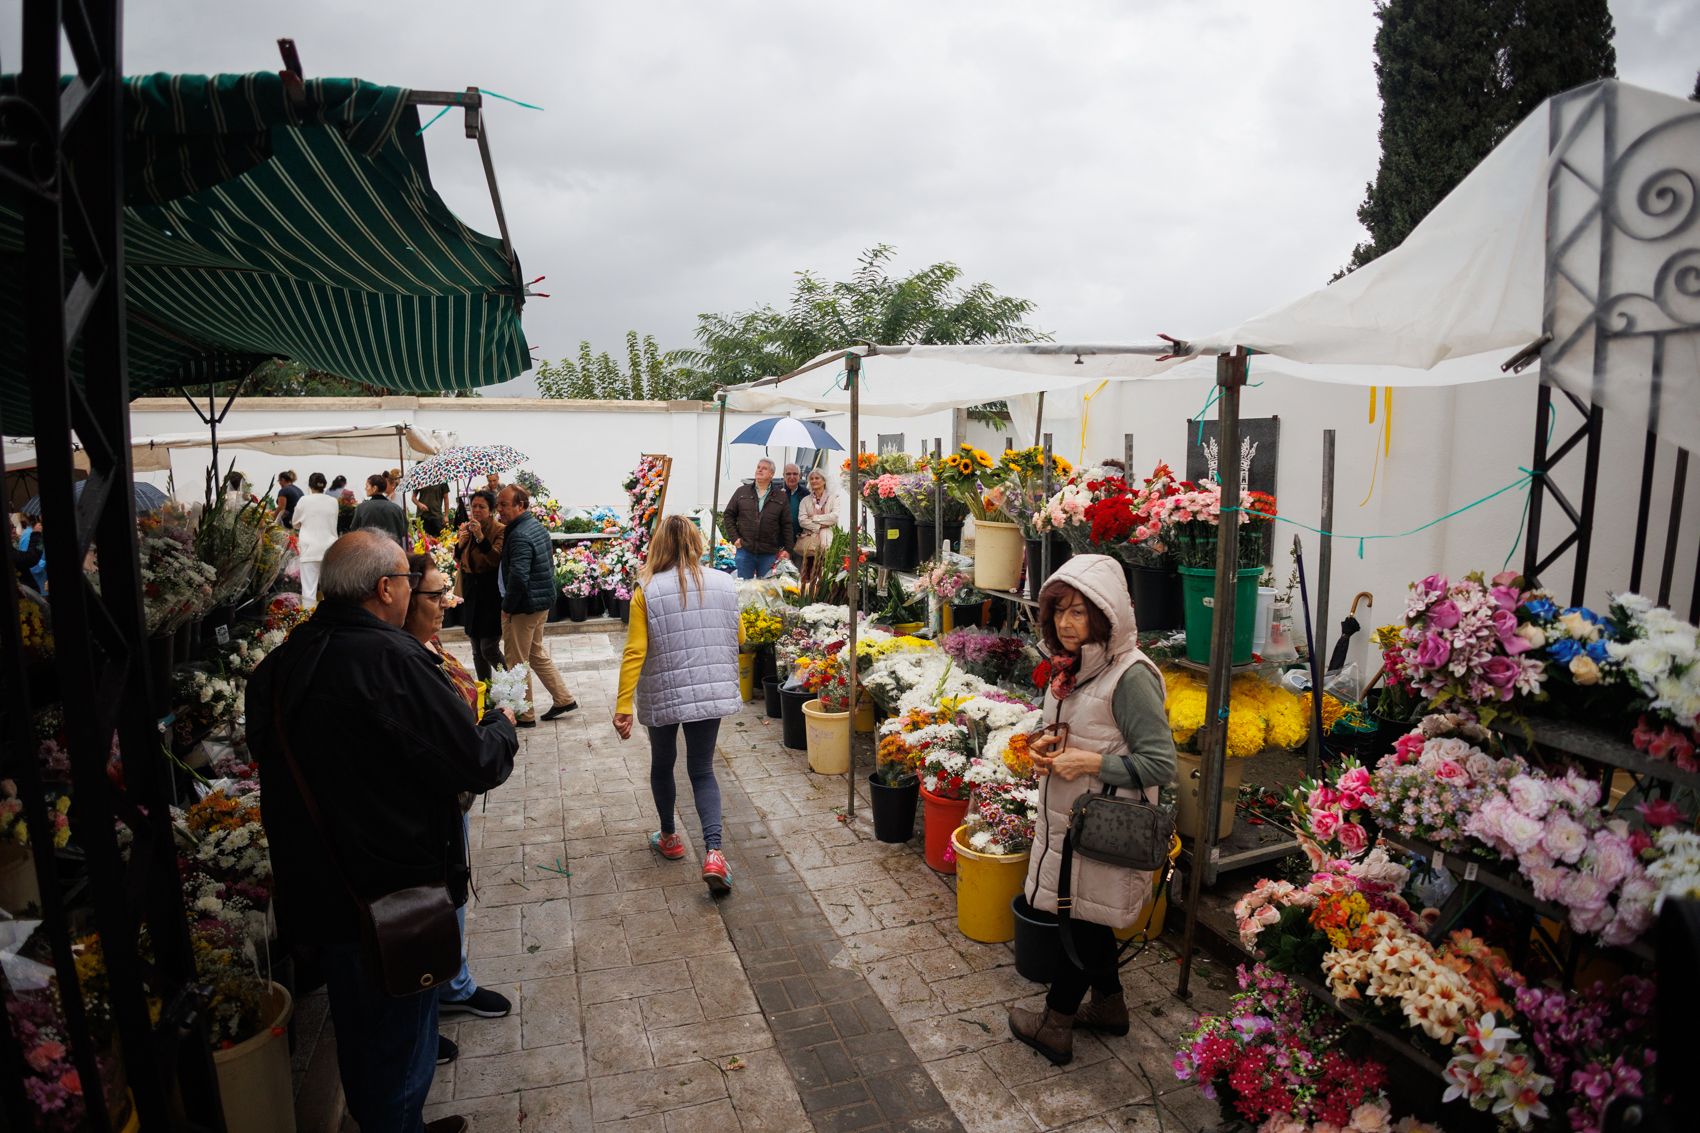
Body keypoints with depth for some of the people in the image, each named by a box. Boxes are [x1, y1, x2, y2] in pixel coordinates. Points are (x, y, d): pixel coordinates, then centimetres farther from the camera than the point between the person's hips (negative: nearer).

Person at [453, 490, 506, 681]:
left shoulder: (500, 531, -10)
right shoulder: (467, 528, 9)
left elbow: (497, 559, -22)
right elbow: (458, 560, 13)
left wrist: (480, 536, -30)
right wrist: (461, 541, -6)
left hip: (492, 594, -6)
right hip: (471, 593, 6)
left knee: (489, 650, -10)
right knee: (477, 650, 10)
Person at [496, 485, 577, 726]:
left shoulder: (519, 536, -22)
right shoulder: (537, 526, 8)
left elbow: (518, 578, -29)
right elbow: (549, 562, 17)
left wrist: (507, 607, -17)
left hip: (524, 606, -10)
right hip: (542, 601, 10)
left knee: (517, 662, 4)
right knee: (537, 654, 22)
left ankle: (524, 715, 14)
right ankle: (563, 699, 28)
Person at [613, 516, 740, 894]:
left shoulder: (647, 591, -11)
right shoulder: (724, 584, -3)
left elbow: (635, 652, -15)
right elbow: (737, 636, 11)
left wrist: (623, 707, -12)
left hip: (663, 695, -2)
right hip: (711, 692, 2)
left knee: (662, 765, 22)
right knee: (702, 770, 10)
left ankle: (669, 838, 37)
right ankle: (713, 852, -6)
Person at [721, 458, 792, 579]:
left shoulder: (781, 497, 5)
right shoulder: (742, 492, 7)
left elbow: (786, 525, 5)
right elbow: (729, 515, 10)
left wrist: (786, 549, 0)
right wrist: (734, 537, 0)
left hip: (769, 553, 0)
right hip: (744, 550, 0)